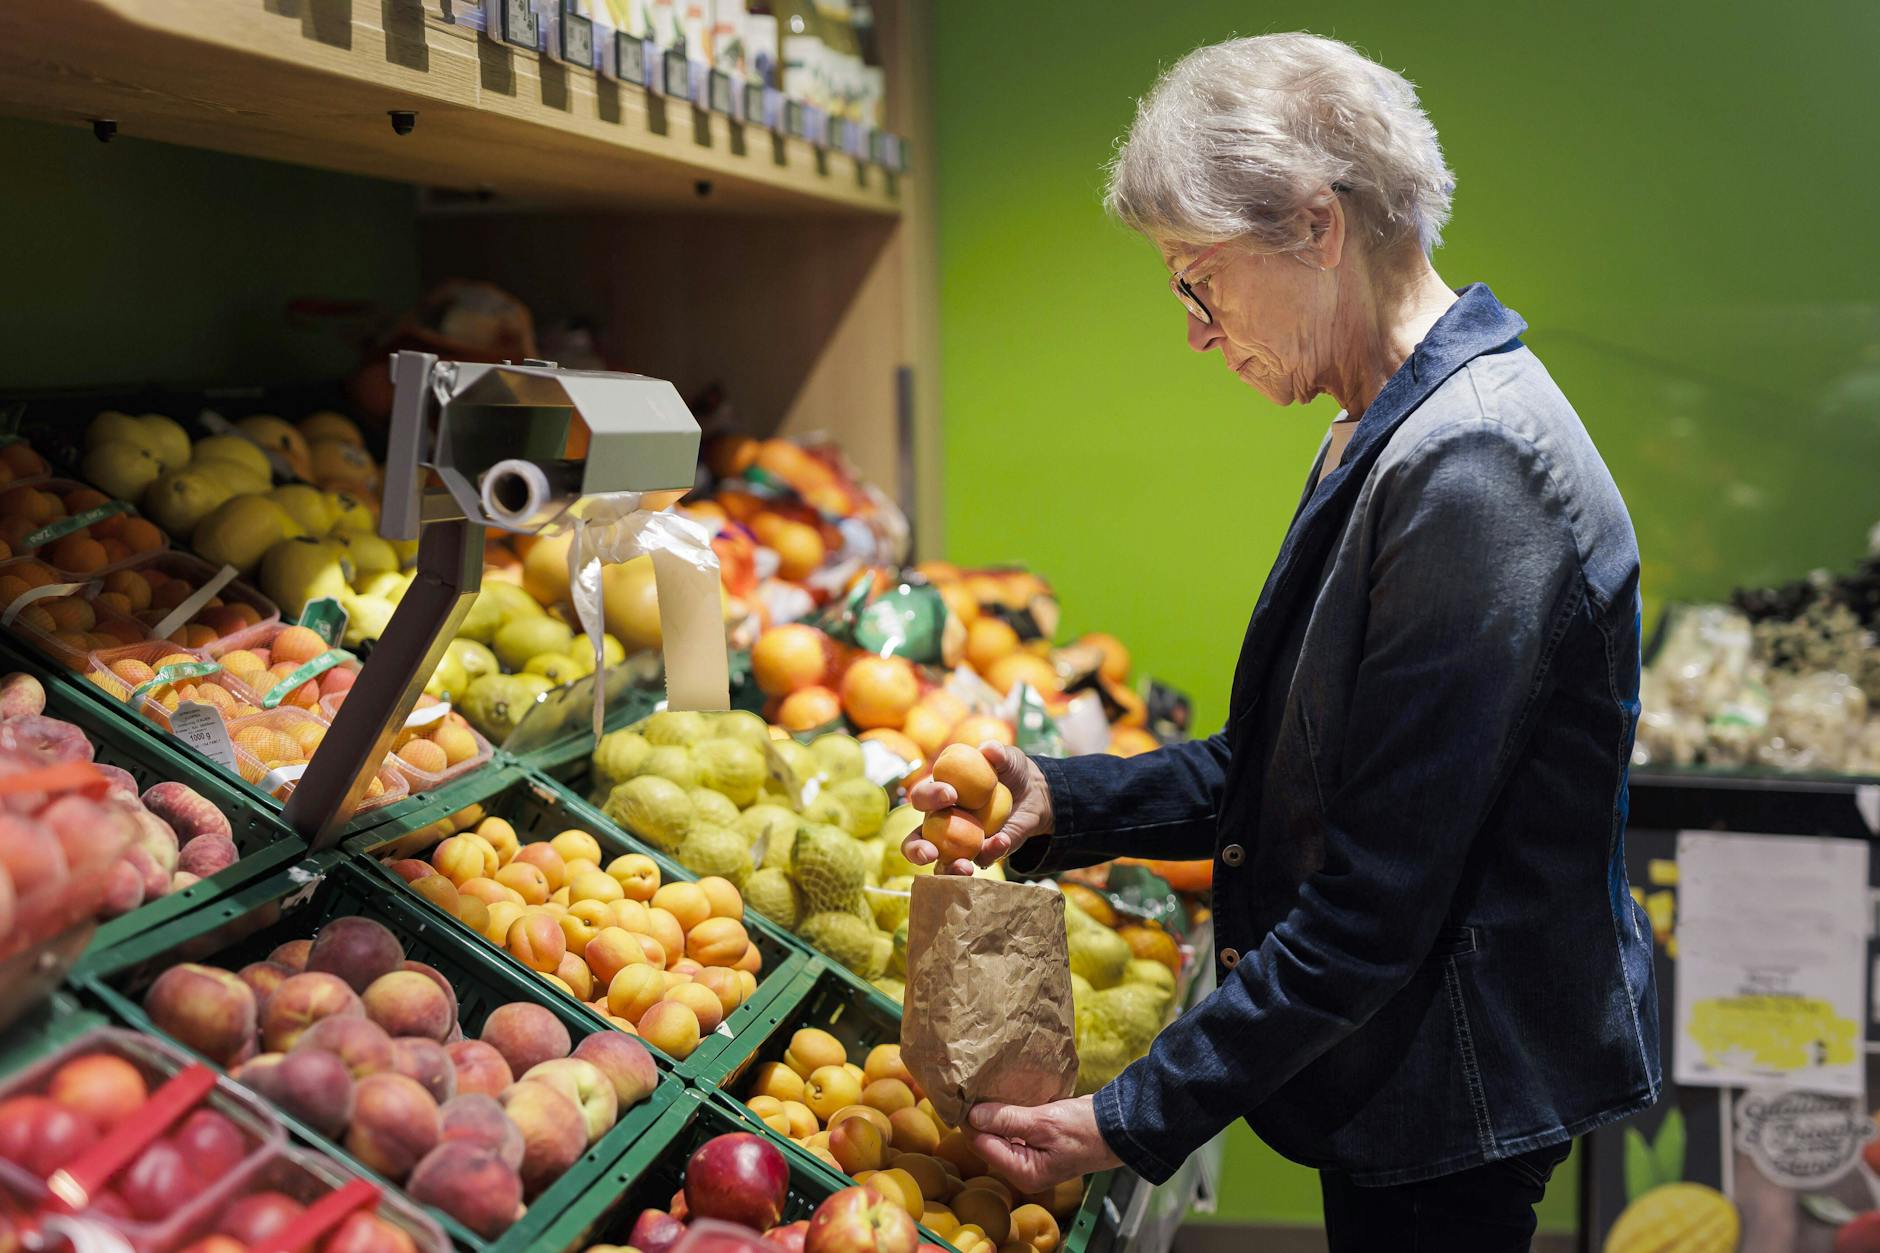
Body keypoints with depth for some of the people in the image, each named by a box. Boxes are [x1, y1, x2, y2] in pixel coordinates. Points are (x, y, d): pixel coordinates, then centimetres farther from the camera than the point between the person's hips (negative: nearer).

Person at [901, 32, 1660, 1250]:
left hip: (1457, 1104, -9)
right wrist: (1065, 804, 3)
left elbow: (1376, 902, -26)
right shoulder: (1388, 439, 7)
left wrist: (1136, 1120, -20)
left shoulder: (1470, 473, -26)